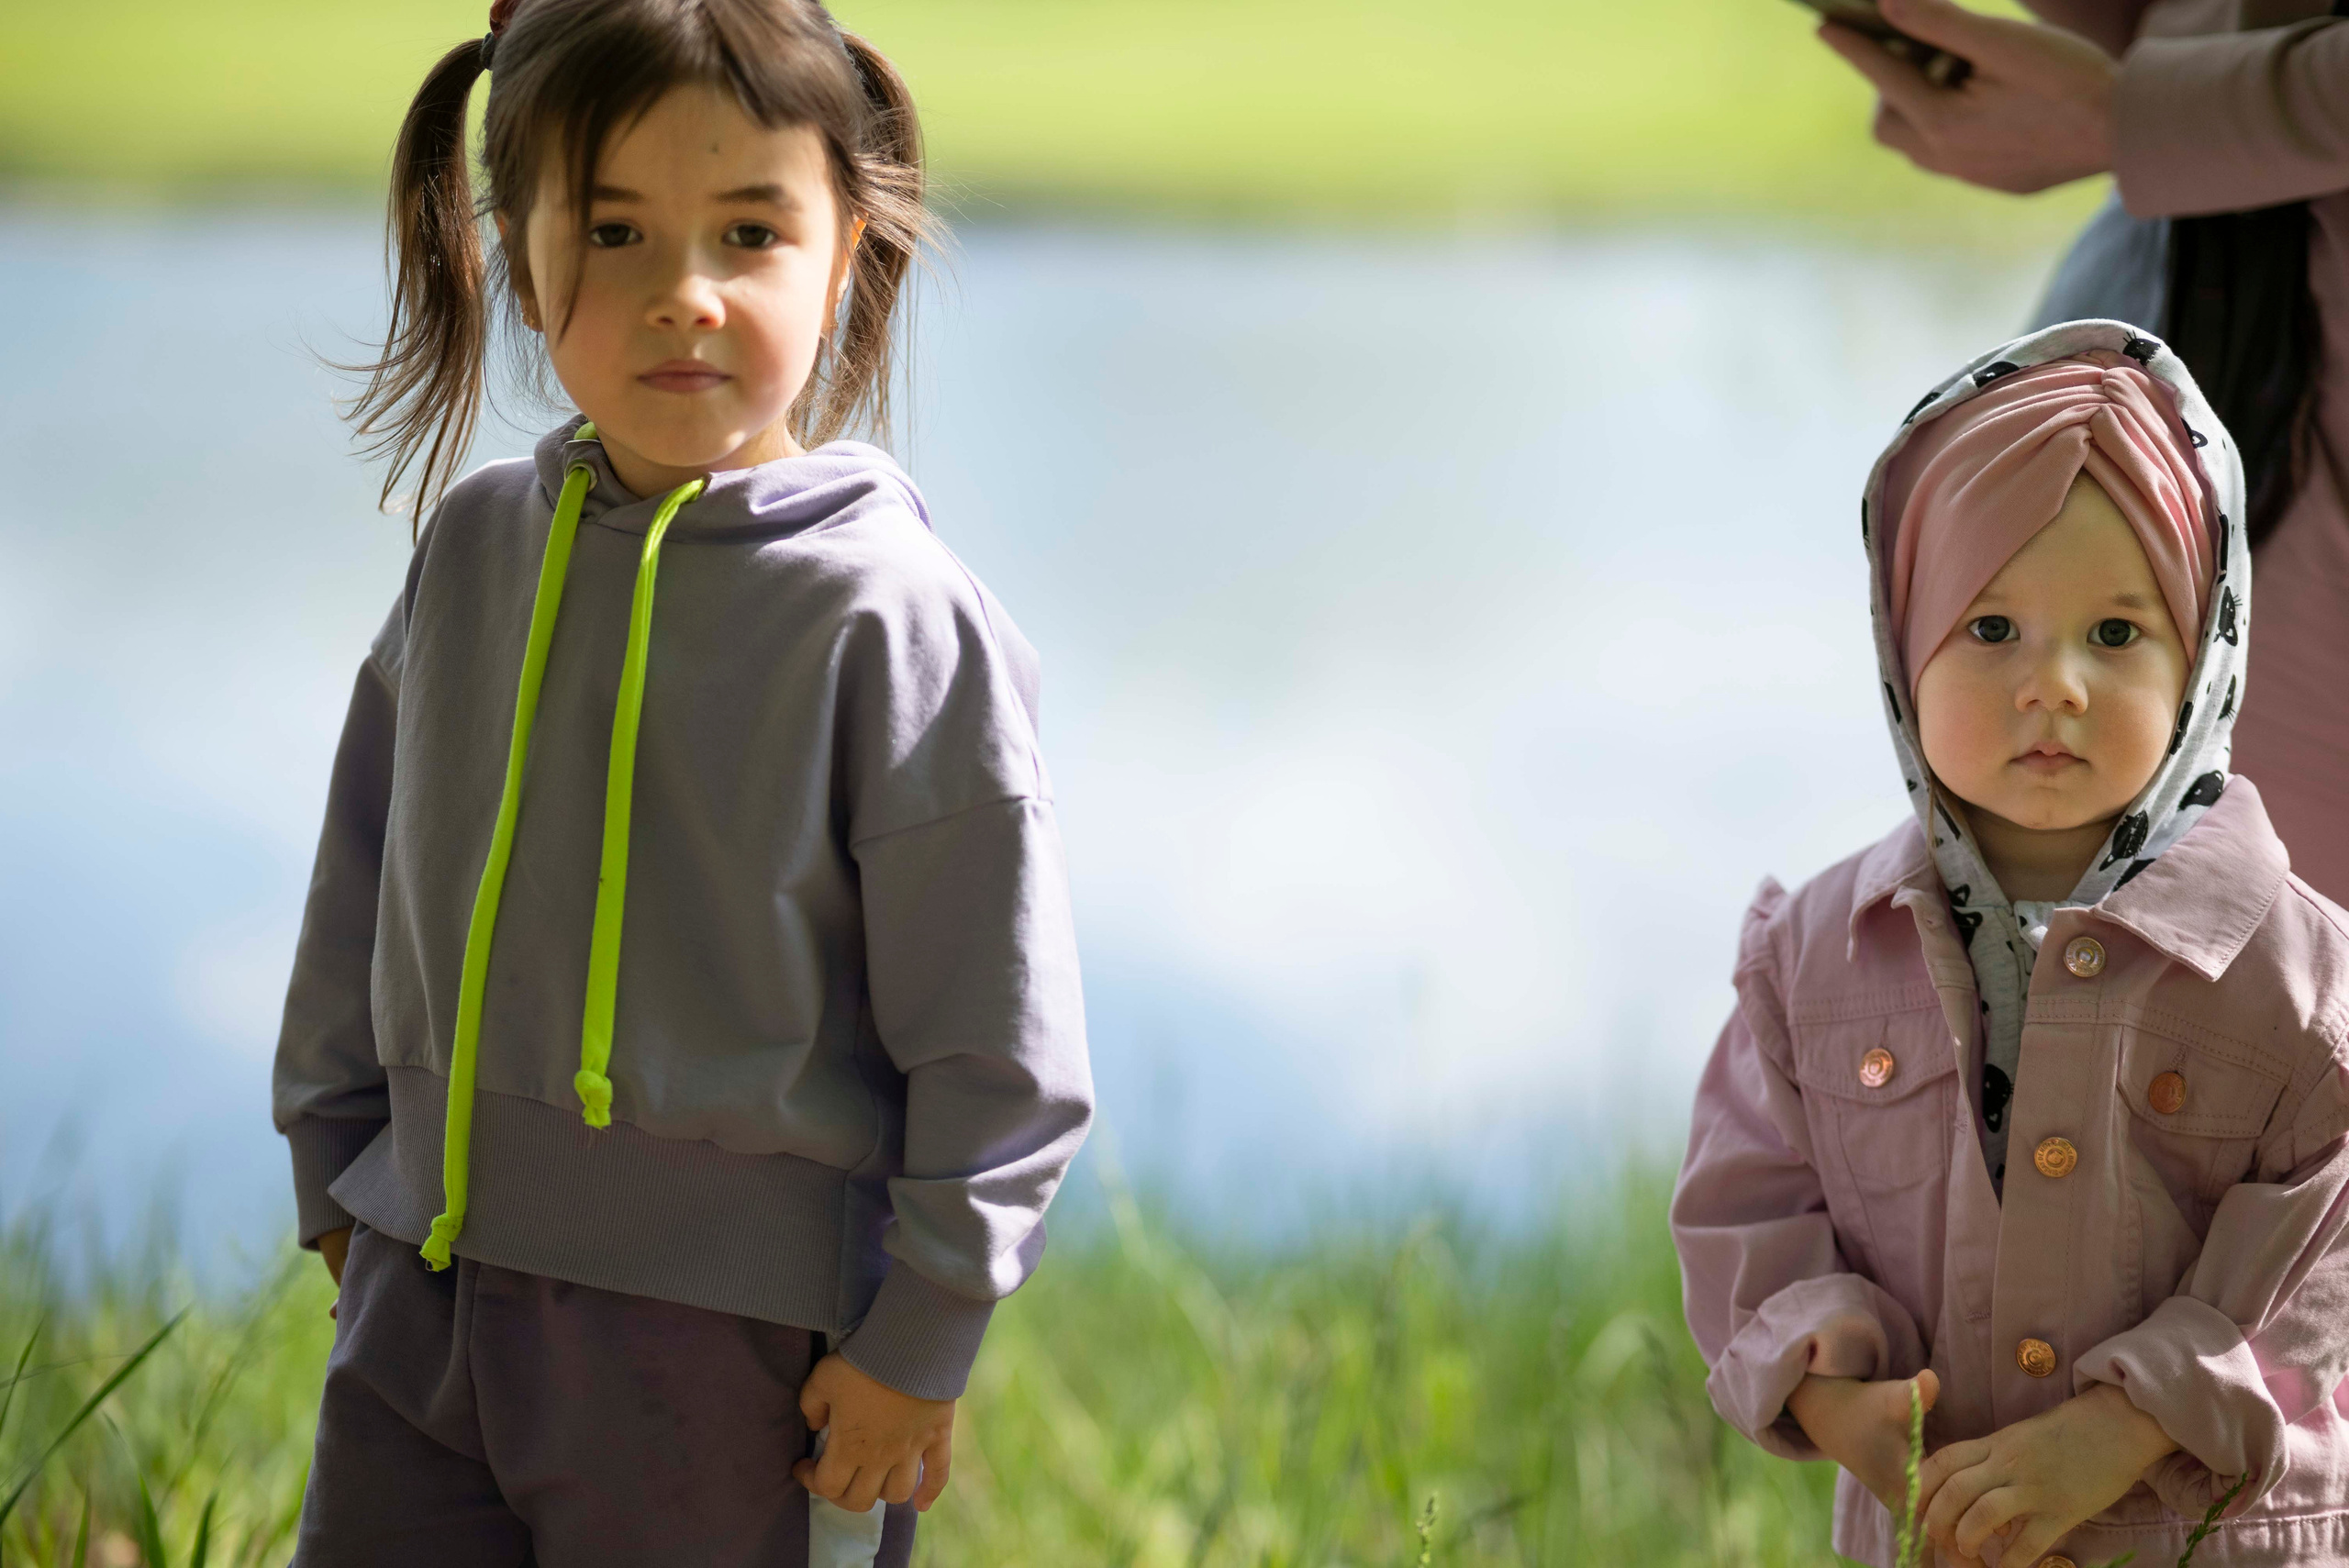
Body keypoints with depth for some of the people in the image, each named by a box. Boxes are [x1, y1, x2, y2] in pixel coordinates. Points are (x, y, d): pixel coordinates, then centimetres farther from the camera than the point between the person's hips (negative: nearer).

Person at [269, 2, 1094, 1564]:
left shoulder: (896, 619, -12)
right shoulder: (476, 553, 5)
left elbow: (1001, 1041, -10)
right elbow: (366, 886, 17)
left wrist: (919, 1343, -10)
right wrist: (336, 1173, 17)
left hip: (734, 1344, -5)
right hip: (430, 1301, 5)